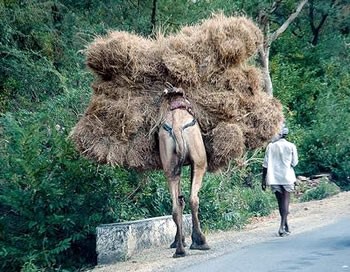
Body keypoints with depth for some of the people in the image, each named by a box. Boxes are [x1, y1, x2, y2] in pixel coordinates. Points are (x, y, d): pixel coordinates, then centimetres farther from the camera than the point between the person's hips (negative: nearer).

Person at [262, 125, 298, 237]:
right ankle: (282, 226, -15)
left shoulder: (270, 146, 0)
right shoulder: (291, 146, -4)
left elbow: (265, 164, 0)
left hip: (274, 178, 2)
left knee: (280, 201, 12)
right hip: (287, 177, -2)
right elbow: (294, 163, 0)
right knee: (285, 201, -1)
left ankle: (286, 226, 21)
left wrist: (264, 180, 6)